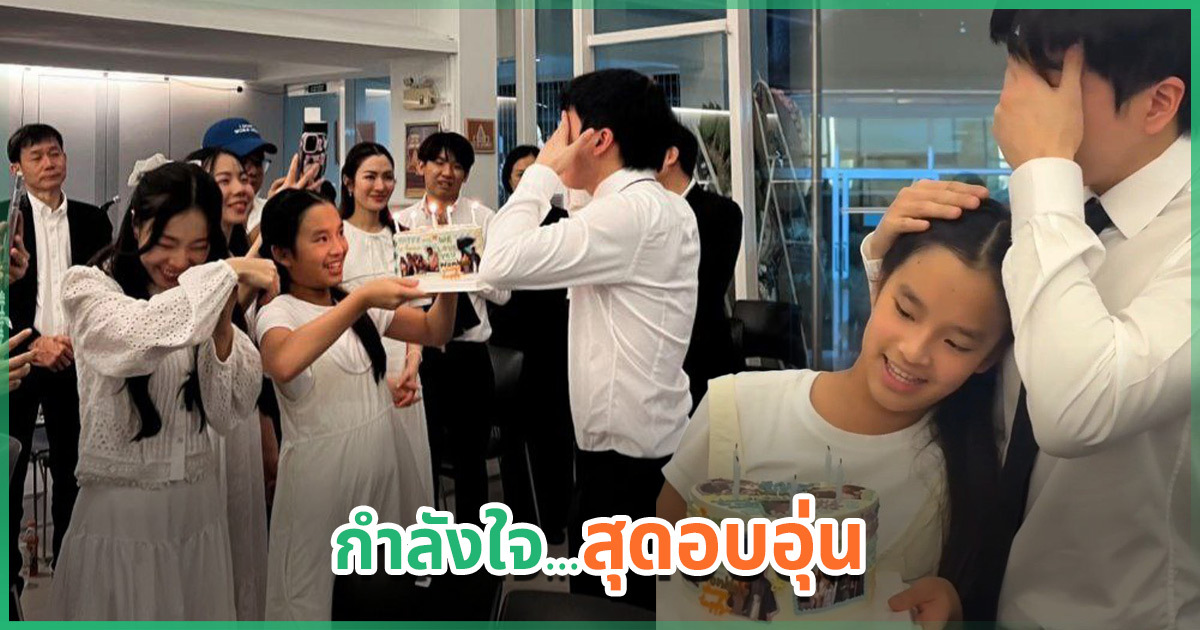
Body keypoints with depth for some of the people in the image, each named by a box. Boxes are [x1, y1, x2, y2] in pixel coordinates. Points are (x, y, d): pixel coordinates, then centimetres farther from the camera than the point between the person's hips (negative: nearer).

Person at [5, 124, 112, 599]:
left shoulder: (92, 220, 7)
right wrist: (32, 344, -13)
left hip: (74, 360, 2)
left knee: (73, 467, 8)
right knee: (9, 467, 3)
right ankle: (8, 570, 13)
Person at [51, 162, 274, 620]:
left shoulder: (205, 299, 5)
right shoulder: (87, 286, -7)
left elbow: (228, 416, -2)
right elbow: (137, 337, -30)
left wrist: (223, 325, -14)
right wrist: (229, 272, -24)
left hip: (198, 507, 4)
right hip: (119, 512, -4)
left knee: (201, 613, 14)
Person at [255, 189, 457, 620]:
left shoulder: (361, 306, 7)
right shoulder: (277, 313, -13)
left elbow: (434, 333, 8)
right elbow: (282, 365, -36)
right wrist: (360, 300, -37)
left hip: (382, 464, 6)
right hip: (321, 474, -6)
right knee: (313, 599, 5)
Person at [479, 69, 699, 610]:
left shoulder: (630, 209, -20)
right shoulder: (661, 206, 11)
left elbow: (500, 264, -24)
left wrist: (543, 171, -13)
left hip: (624, 452, -10)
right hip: (648, 440, 10)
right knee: (634, 605, 19)